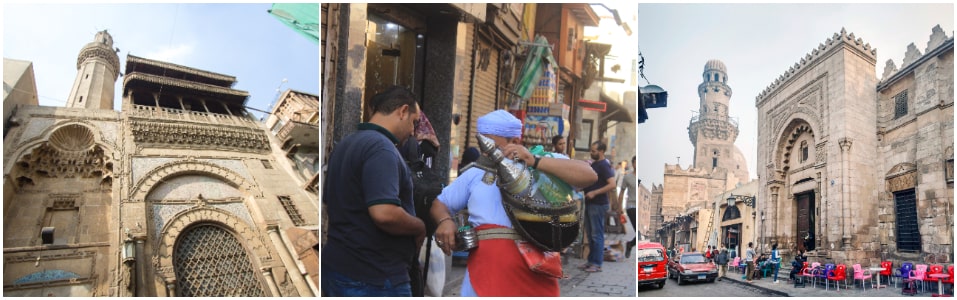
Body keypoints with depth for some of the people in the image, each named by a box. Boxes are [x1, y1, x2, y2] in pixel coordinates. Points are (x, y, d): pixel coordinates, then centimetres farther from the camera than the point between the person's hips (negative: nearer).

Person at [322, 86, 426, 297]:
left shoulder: (346, 144, 12)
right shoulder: (381, 147, -18)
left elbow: (330, 201, 24)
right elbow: (384, 214, -30)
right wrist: (420, 228, -12)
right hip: (375, 278, -9)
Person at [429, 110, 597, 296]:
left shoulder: (547, 164, 3)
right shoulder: (475, 173, 12)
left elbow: (589, 175, -12)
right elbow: (440, 203, 19)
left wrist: (535, 162, -18)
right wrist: (445, 221, -4)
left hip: (535, 281, -1)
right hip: (484, 276, 2)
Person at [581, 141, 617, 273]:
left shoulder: (604, 165, -12)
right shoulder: (593, 164, 15)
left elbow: (612, 184, -23)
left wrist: (594, 193, -24)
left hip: (598, 204, -9)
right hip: (590, 204, 9)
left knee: (597, 235, -5)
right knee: (591, 234, 13)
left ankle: (597, 264, 0)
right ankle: (591, 261, 20)